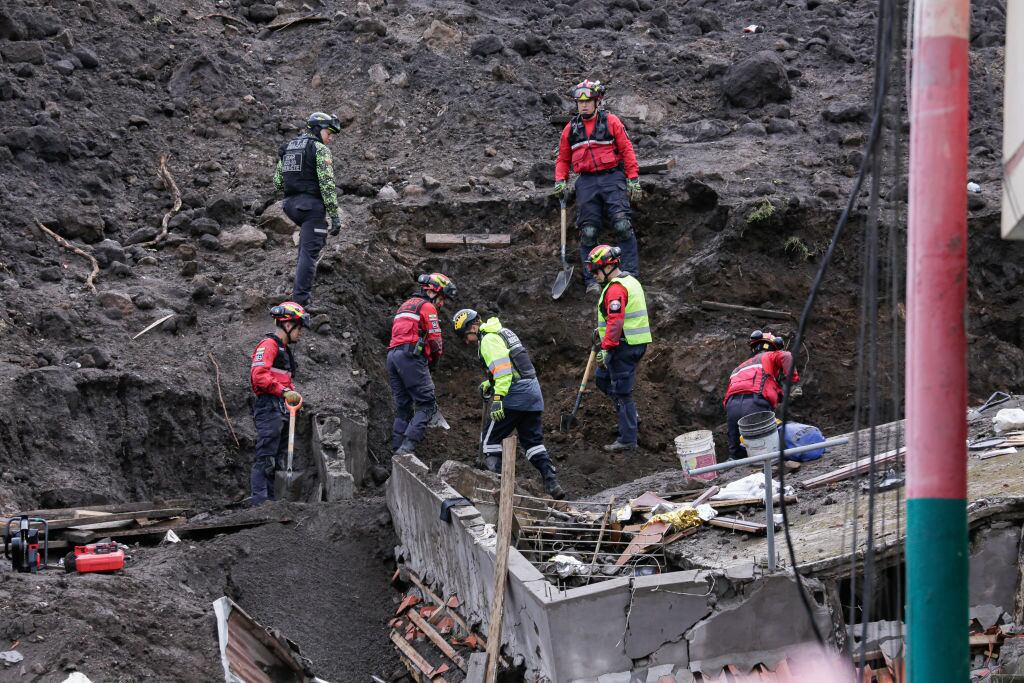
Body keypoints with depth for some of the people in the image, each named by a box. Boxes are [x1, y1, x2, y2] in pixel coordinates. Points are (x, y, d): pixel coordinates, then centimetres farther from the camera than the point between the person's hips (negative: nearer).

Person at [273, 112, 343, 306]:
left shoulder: (287, 148, 15)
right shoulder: (319, 149, -7)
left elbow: (277, 182, 16)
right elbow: (327, 184, -14)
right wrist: (335, 216, -13)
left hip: (291, 204, 7)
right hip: (312, 205, -7)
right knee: (309, 252, -7)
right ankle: (300, 300, -12)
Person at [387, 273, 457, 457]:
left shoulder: (406, 305, 28)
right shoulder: (427, 307, 0)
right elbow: (435, 339, -5)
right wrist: (434, 361, 13)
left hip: (392, 355, 9)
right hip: (411, 356, -9)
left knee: (403, 407, 10)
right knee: (426, 405, -9)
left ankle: (397, 451, 3)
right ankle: (407, 447, -24)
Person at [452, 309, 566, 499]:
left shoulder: (488, 339, -10)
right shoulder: (501, 332, 22)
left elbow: (503, 368, -21)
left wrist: (498, 397, -25)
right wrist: (489, 384, 21)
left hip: (515, 393, -9)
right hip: (533, 390, 9)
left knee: (492, 439, 1)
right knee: (533, 441, 11)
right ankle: (552, 483, 1)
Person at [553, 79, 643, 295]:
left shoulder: (611, 122, 3)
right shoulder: (571, 128, 13)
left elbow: (627, 150, 2)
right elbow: (563, 158, 20)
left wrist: (633, 180, -4)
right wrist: (560, 181, 5)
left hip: (612, 178, -3)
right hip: (586, 182, 3)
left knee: (622, 226, -14)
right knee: (588, 232, -2)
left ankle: (631, 275, -13)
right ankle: (591, 280, 1)